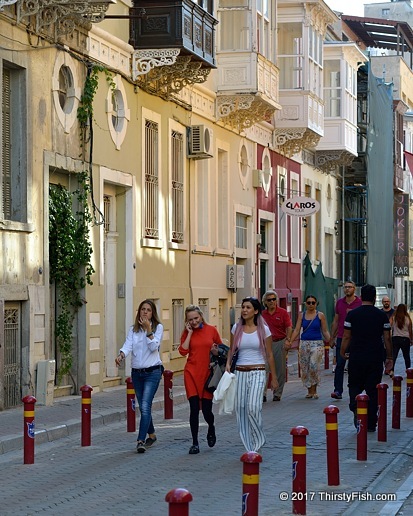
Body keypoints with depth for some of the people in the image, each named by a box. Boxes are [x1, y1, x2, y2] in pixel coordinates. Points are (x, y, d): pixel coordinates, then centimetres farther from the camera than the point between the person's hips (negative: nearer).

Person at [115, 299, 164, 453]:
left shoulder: (158, 327, 0)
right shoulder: (133, 329, 9)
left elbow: (154, 346, -11)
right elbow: (128, 345, -6)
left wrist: (148, 330, -19)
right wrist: (121, 355, -26)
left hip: (152, 372, -4)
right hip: (136, 372, 5)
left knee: (145, 406, -17)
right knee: (143, 407, 13)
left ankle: (141, 441, -23)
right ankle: (151, 435, 33)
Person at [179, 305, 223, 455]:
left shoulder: (211, 330, 2)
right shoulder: (187, 333, 4)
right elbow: (183, 351, -9)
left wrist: (216, 351, -9)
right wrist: (190, 333, -8)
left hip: (207, 373, 0)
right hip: (192, 373, 0)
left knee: (206, 409, 0)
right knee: (194, 408, -4)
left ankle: (211, 429, 35)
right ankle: (195, 443, 5)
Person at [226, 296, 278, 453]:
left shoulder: (263, 330, -1)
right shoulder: (237, 328, 6)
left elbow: (269, 355, 4)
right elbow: (231, 349, 15)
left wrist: (274, 378, 6)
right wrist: (228, 363, -4)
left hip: (257, 372, -3)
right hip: (240, 372, 3)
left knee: (253, 407, -19)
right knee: (241, 408, 0)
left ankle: (258, 440, 4)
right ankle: (250, 448, 10)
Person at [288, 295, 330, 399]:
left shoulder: (320, 315, 3)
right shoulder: (302, 315, 9)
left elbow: (325, 331, 6)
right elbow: (297, 330, 5)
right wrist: (290, 342, -8)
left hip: (317, 343, -3)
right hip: (304, 343, 3)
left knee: (314, 366, -17)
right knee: (304, 368, 2)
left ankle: (314, 390, -6)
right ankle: (309, 391, 14)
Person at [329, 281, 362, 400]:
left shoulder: (360, 303, -1)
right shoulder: (339, 302, 9)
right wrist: (332, 338, 13)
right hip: (341, 338, 2)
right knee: (339, 365, -5)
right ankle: (338, 391, -6)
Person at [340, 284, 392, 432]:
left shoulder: (352, 314, -2)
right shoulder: (382, 316, 0)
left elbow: (346, 337, 0)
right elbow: (387, 338, 2)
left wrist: (343, 353, 14)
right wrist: (389, 358, 11)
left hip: (356, 358, 0)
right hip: (375, 359, 1)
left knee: (354, 386, 15)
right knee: (372, 390, 7)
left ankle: (356, 408, -14)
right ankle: (371, 424, 9)